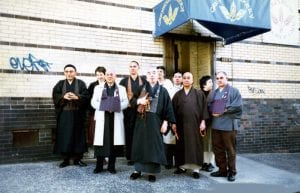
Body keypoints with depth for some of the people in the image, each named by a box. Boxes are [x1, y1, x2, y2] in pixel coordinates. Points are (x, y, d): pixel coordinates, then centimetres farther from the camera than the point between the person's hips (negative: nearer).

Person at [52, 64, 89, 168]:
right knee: (64, 136, 3)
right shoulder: (60, 84, 10)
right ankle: (66, 159, 13)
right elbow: (55, 96, 0)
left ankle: (78, 158, 13)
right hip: (64, 114, 1)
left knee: (78, 135, 3)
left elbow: (86, 96, -5)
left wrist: (77, 97, -22)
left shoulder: (81, 83, 4)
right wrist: (63, 97, -18)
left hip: (77, 114, -1)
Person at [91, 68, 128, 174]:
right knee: (101, 140, -3)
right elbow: (93, 102, 4)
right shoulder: (98, 88, 14)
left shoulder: (121, 88, 13)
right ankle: (99, 166, 6)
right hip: (102, 117, 0)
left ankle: (111, 166, 9)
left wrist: (116, 107, -14)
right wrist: (104, 107, -12)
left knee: (114, 140, -1)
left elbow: (125, 102, 3)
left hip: (116, 118, 0)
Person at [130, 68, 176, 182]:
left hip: (155, 121, -2)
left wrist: (165, 122, -9)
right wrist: (139, 101, -15)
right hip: (141, 120, 2)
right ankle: (137, 170, 16)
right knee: (140, 144, 5)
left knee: (154, 145, 0)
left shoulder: (163, 91, 2)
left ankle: (152, 172, 9)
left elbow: (167, 107, -1)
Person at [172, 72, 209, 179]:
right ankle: (182, 166, 18)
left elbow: (203, 107, 0)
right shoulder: (177, 94, 10)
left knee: (195, 145, 0)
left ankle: (195, 168, 6)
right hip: (181, 124, 2)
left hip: (194, 123, -2)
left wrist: (203, 121, -8)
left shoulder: (199, 94, 4)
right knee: (181, 145, 7)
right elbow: (174, 109, 7)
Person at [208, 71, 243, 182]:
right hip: (215, 125, 6)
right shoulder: (213, 93, 18)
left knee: (230, 149, 2)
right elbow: (209, 106, 15)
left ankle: (232, 172, 13)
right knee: (217, 149, 10)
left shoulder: (234, 91, 1)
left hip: (228, 125, -5)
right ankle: (222, 170, 21)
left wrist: (223, 111, -10)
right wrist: (213, 112, -6)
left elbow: (238, 106, -10)